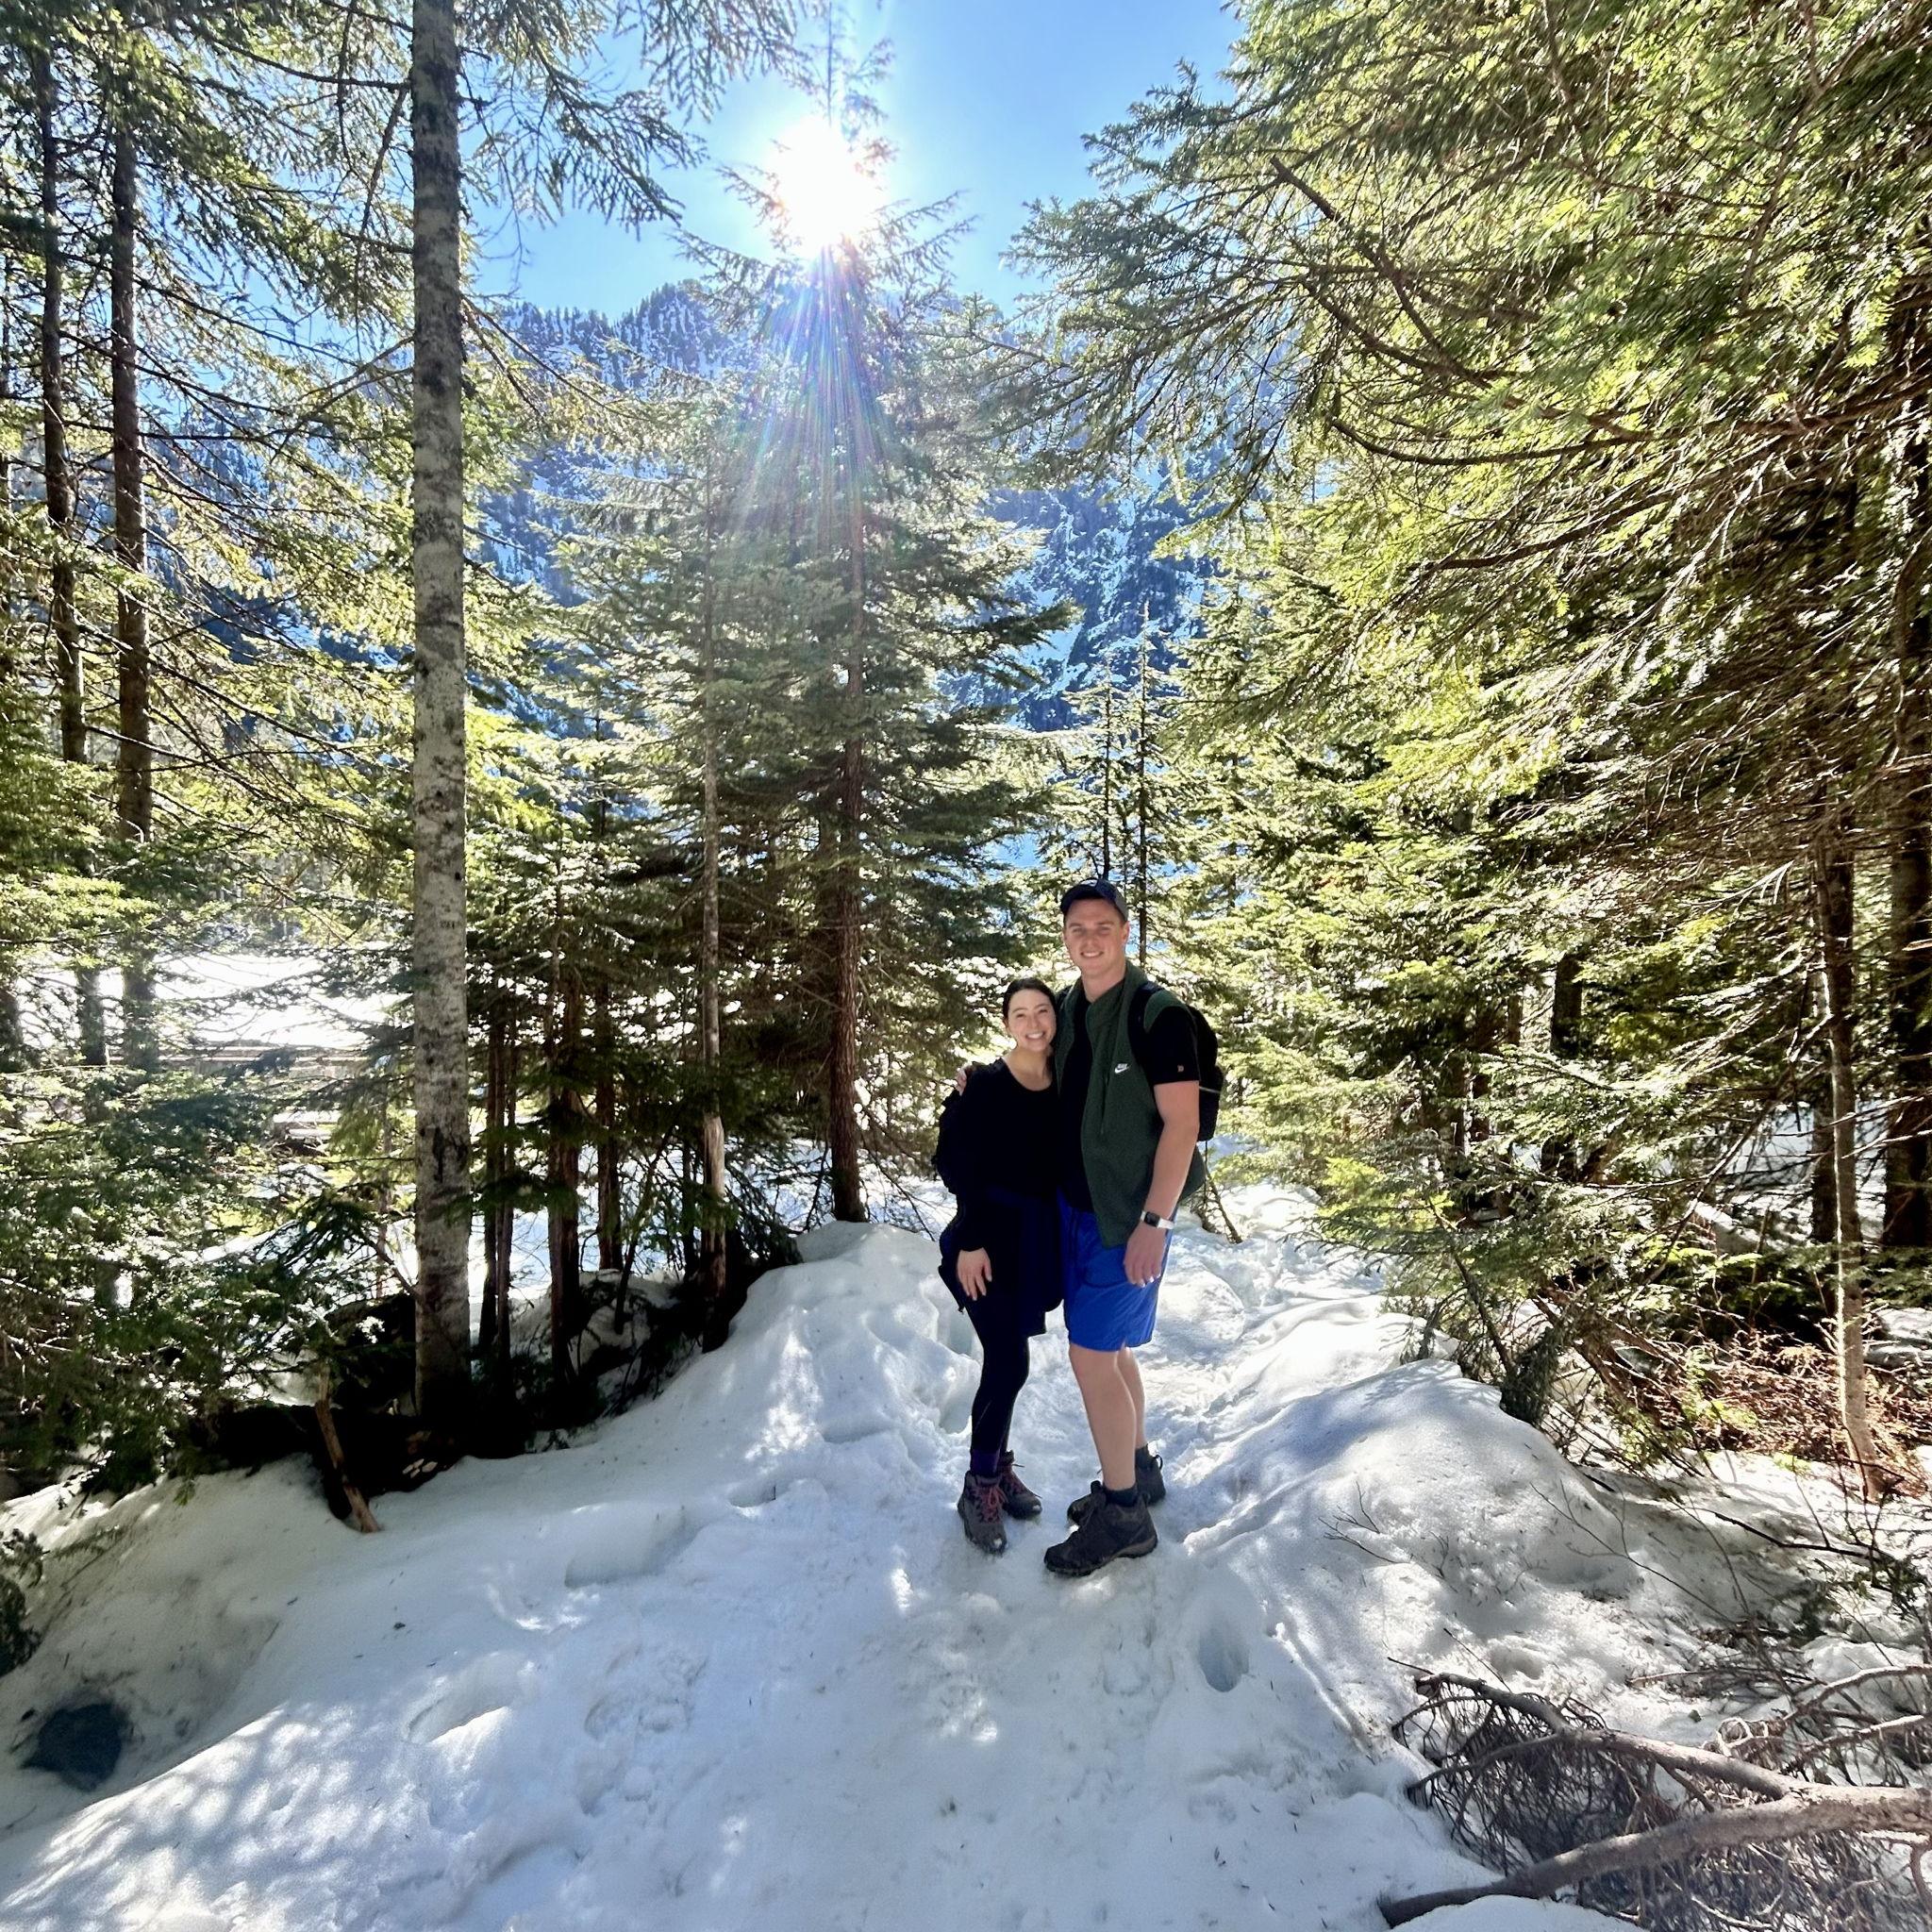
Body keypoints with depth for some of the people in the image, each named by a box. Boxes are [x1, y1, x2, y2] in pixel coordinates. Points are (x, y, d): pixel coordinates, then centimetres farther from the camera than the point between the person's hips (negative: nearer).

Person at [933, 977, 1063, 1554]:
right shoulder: (983, 1085, -11)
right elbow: (958, 1167, -12)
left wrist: (1067, 1241, 5)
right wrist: (971, 1241, -15)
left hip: (1039, 1241, 5)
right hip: (991, 1239, -4)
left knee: (1005, 1360, 14)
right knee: (1008, 1363, -5)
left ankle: (999, 1467, 30)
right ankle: (979, 1486, 12)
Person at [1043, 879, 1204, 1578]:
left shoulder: (1158, 1014, -15)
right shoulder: (1067, 1008, 6)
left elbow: (1181, 1124, -16)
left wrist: (1153, 1222, -19)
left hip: (1127, 1216, -7)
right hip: (1074, 1206, 7)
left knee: (1091, 1354, -4)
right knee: (1110, 1349, 17)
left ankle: (1123, 1515, 13)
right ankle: (1138, 1470, 36)